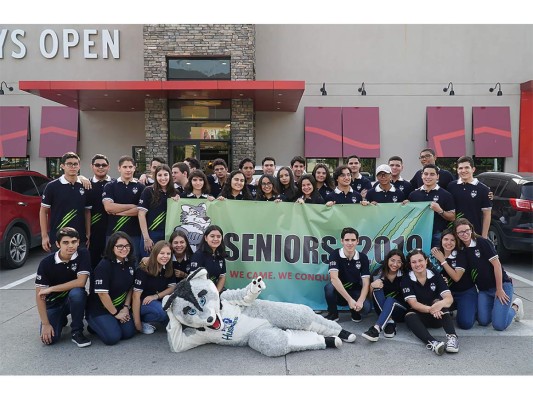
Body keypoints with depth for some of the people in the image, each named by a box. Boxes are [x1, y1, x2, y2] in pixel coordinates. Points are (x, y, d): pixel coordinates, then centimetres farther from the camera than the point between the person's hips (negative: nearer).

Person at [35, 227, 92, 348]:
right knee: (49, 338, -19)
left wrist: (51, 289, -21)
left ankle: (77, 332, -15)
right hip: (54, 303, 1)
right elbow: (39, 295, -14)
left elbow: (81, 282, -25)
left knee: (76, 292, -35)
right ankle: (61, 320, 18)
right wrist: (45, 323, -18)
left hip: (74, 300, -1)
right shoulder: (46, 263, -16)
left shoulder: (83, 254, -17)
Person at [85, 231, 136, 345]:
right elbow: (102, 293, -21)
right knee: (113, 337, -19)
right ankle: (93, 324, 10)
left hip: (120, 306, 6)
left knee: (129, 333, -11)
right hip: (99, 308, -6)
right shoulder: (104, 265, -21)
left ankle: (112, 322, 18)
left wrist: (126, 307, -2)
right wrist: (115, 313, -13)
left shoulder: (130, 263, -1)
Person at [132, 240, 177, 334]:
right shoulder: (143, 270, -20)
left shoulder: (169, 269, -4)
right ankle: (143, 321, -7)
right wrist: (137, 323, -23)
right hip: (143, 303, -5)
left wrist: (156, 296, -23)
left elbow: (172, 288, -4)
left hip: (159, 301, 5)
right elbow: (136, 296, -22)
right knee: (162, 311, -33)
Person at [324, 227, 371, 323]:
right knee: (329, 287, -35)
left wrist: (360, 301, -32)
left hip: (355, 292, 1)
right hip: (338, 292, -1)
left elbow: (366, 283, -13)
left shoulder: (362, 257, -9)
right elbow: (334, 278, -30)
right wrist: (349, 300, -37)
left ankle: (355, 313, 8)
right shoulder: (335, 254, -17)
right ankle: (333, 314, -7)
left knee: (366, 307, -30)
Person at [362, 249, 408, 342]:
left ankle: (376, 329, -52)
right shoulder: (378, 274, -5)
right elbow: (371, 297, -3)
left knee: (390, 299, -33)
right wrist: (372, 286, -23)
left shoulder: (405, 275, -8)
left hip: (401, 310, -2)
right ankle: (389, 322, -33)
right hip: (382, 310, 2)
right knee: (377, 288, -24)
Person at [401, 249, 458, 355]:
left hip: (438, 316, 1)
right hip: (419, 316, -1)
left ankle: (452, 337, -43)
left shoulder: (436, 276, -4)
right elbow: (413, 303, -17)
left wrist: (440, 304, -41)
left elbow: (449, 298, -16)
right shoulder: (406, 280, -7)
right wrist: (430, 309, -37)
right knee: (409, 317, -34)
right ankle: (431, 342, -57)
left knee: (439, 301, -29)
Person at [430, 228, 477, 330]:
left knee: (465, 323, -22)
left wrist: (443, 260, -21)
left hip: (466, 293, -4)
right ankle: (456, 307, 11)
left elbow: (456, 277, -22)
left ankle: (472, 309, 14)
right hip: (448, 292, 4)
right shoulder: (436, 254, -3)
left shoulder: (461, 255, -14)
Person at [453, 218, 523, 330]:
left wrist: (499, 289, -14)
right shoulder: (461, 250, 2)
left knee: (499, 325, -11)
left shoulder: (482, 242, -15)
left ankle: (515, 307, 18)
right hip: (483, 289, 5)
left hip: (501, 285, -5)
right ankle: (494, 306, 24)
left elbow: (497, 264, -15)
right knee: (483, 321, -5)